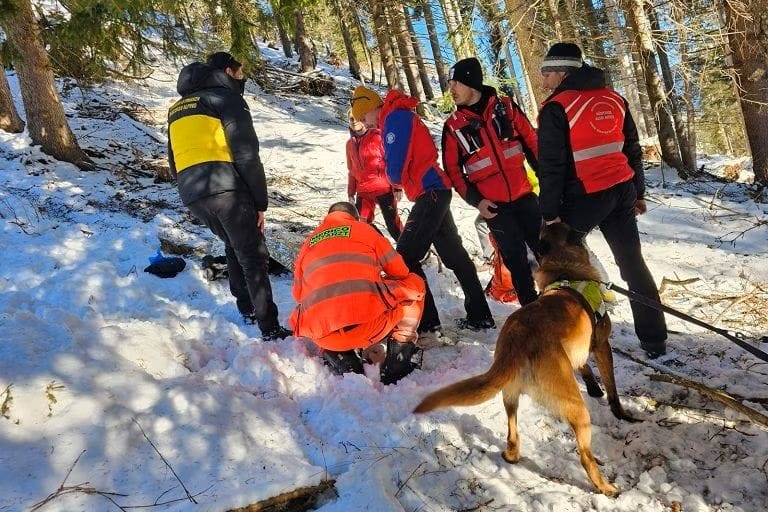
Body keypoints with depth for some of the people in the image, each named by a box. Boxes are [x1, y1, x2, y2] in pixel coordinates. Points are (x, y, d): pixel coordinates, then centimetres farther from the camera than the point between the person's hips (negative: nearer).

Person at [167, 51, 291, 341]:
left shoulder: (177, 108, 26)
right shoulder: (226, 97, 2)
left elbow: (175, 161, 26)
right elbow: (247, 155, -7)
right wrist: (260, 202, -3)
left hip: (191, 195, 7)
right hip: (225, 189, -7)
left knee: (233, 246, 25)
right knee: (253, 255, -2)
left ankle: (247, 310, 27)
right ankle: (270, 330, -2)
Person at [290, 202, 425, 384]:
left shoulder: (308, 243, 23)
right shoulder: (364, 229, 16)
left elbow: (299, 295, 26)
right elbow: (400, 272, 19)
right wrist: (379, 284, 41)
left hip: (324, 337, 3)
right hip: (370, 325, -2)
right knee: (414, 283, 23)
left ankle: (340, 359, 13)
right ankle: (400, 350, 11)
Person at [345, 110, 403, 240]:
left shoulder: (377, 136, -7)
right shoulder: (350, 144, 13)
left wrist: (397, 187, -12)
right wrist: (351, 193, 18)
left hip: (383, 189, -6)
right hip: (363, 192, 6)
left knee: (392, 224, -1)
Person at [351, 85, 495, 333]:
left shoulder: (395, 117, -11)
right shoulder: (399, 117, 20)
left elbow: (396, 169, -16)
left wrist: (396, 179, 4)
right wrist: (401, 180, 3)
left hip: (430, 193, -10)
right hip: (436, 192, 10)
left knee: (405, 256, -9)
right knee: (454, 255, 14)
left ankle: (426, 320, -6)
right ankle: (479, 316, 22)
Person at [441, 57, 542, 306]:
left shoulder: (505, 107, 0)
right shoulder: (453, 125, -2)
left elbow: (532, 142, 6)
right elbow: (452, 169, 0)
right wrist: (475, 200, -10)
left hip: (524, 194, 1)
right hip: (493, 204, -1)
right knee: (516, 258, 2)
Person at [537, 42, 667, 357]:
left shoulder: (557, 108, -11)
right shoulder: (614, 99, 10)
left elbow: (551, 165, -14)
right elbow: (633, 150, 16)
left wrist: (550, 212, -10)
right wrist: (637, 192, 24)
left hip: (584, 198, -6)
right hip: (622, 193, 6)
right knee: (633, 264, 12)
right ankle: (654, 339, 17)